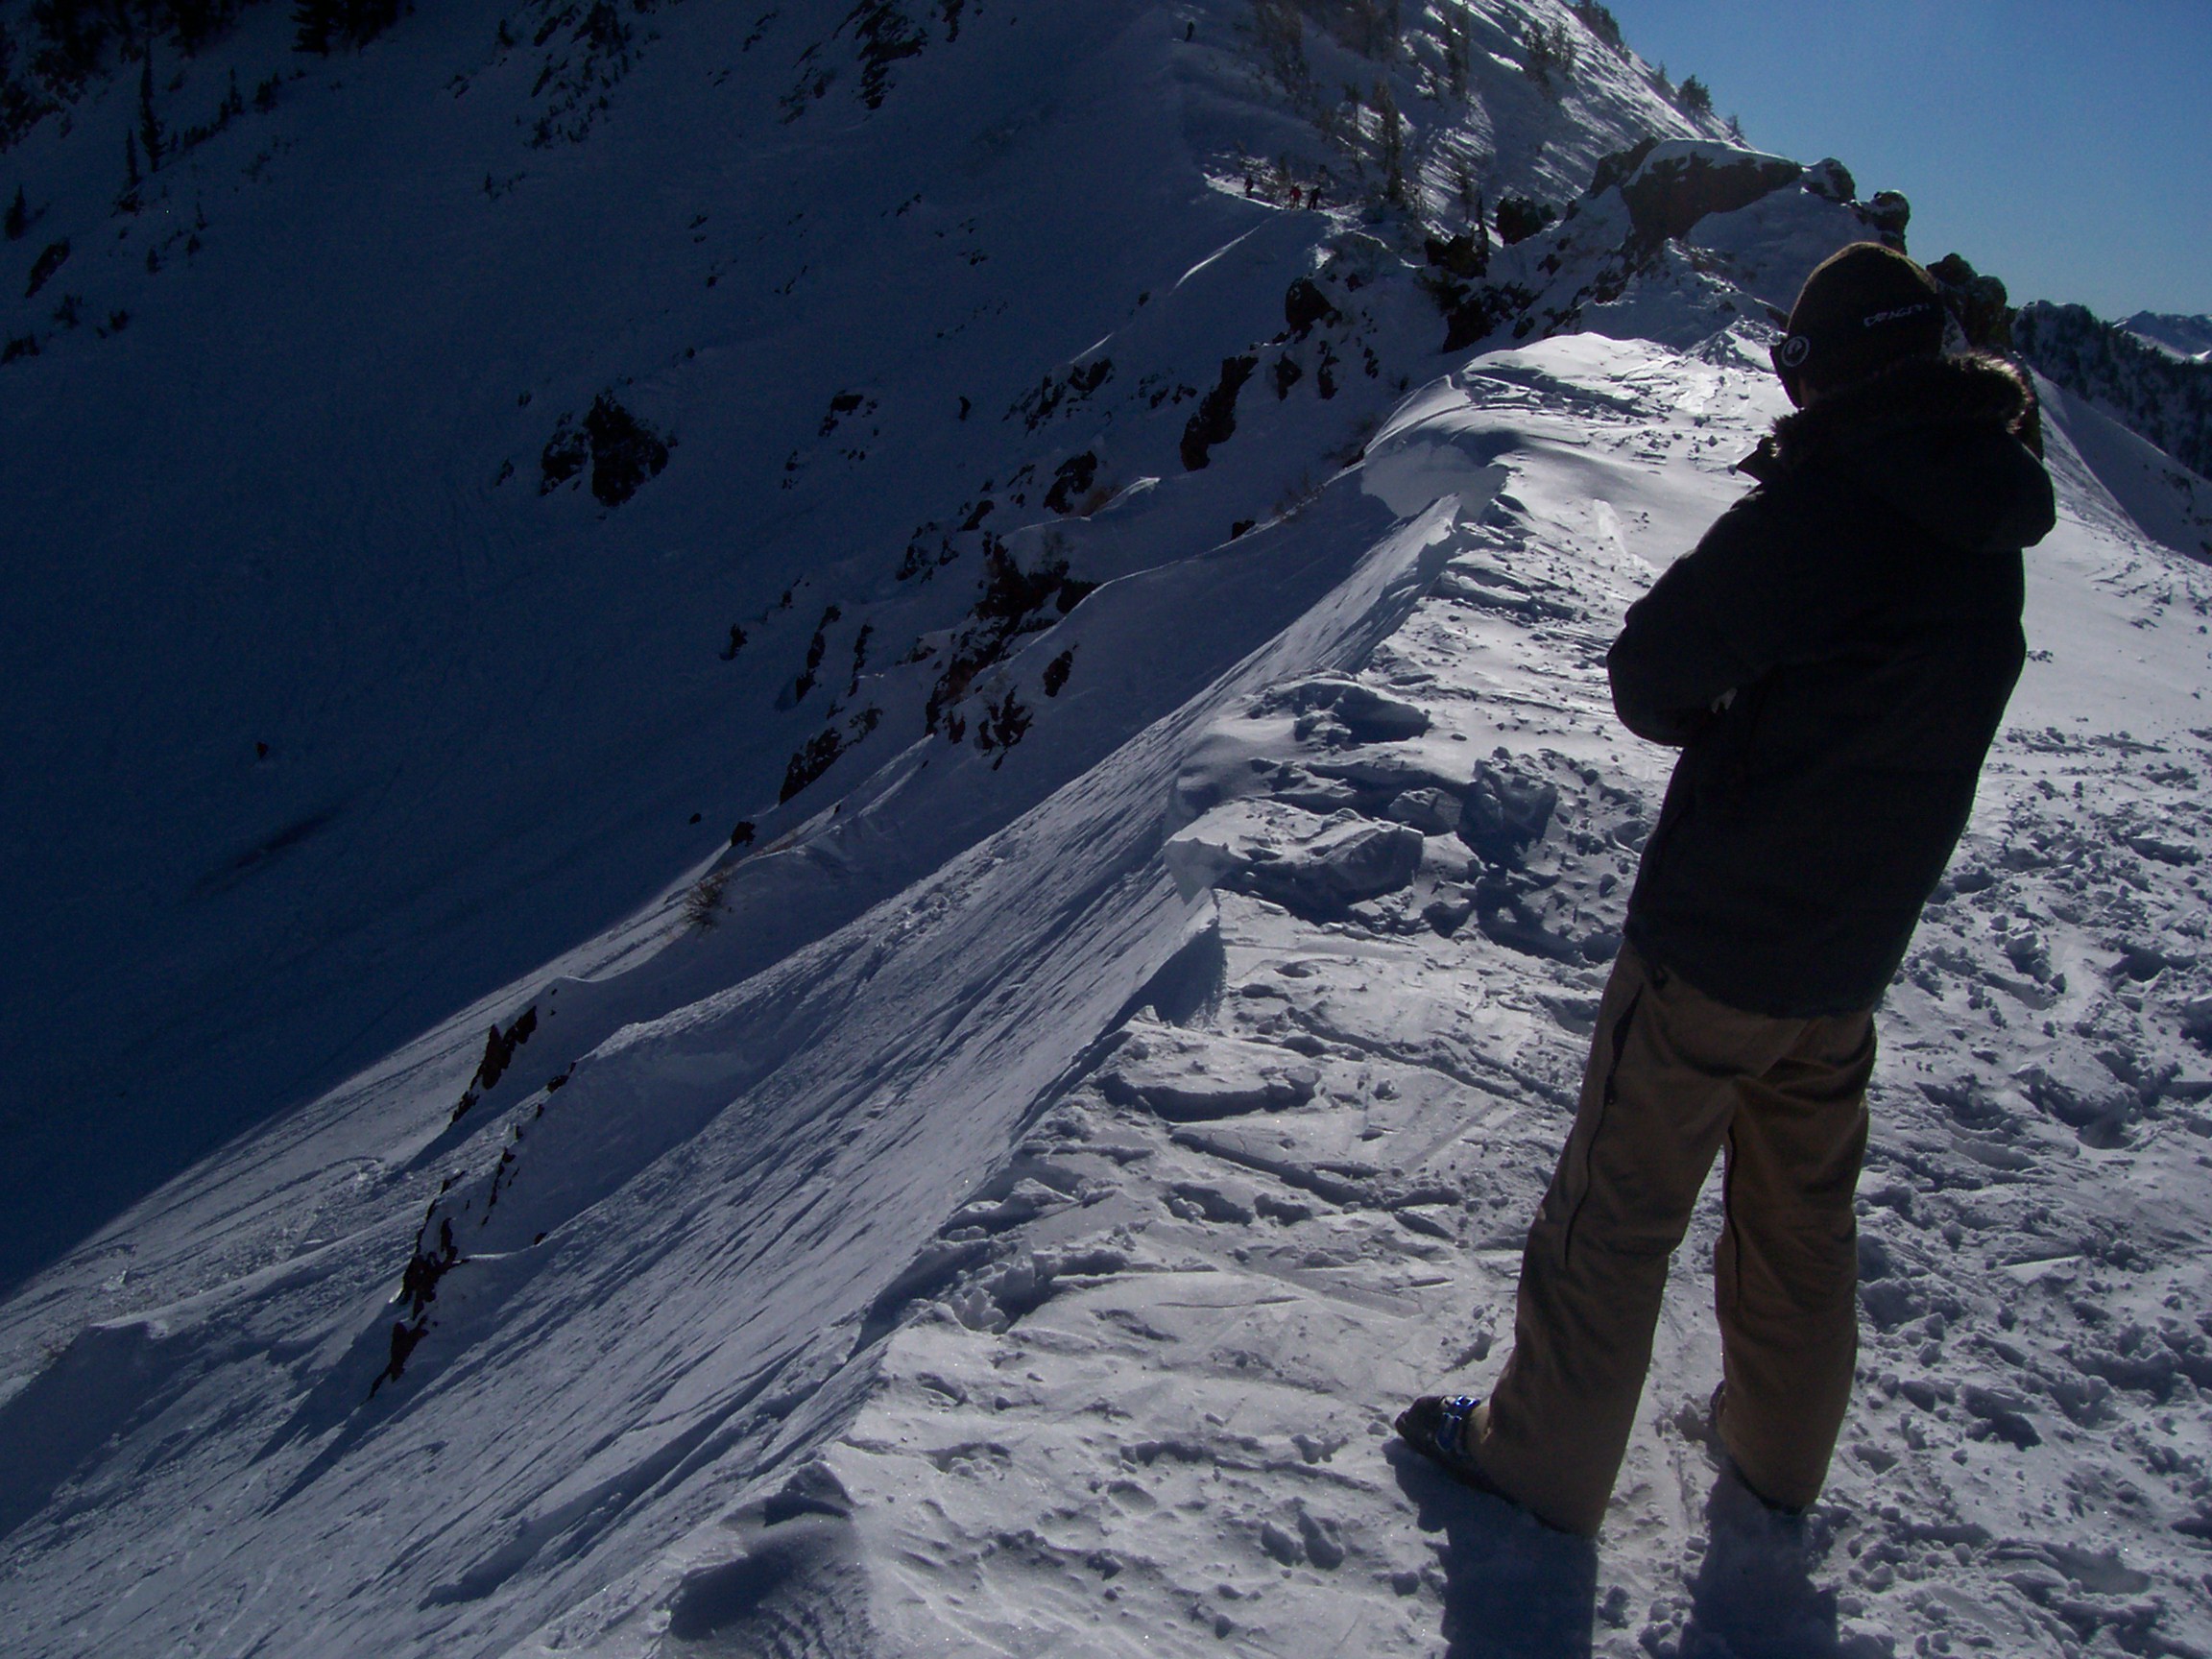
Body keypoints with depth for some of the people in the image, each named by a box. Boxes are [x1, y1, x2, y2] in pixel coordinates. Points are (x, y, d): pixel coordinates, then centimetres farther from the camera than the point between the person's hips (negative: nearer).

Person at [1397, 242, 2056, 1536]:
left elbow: (1651, 674, -16)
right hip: (1855, 953, 8)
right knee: (1805, 1208, 23)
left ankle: (1543, 1454, 22)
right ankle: (1782, 1446, 40)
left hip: (1718, 934, -7)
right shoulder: (1992, 541, 5)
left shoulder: (1824, 504, -20)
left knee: (1617, 1206, 7)